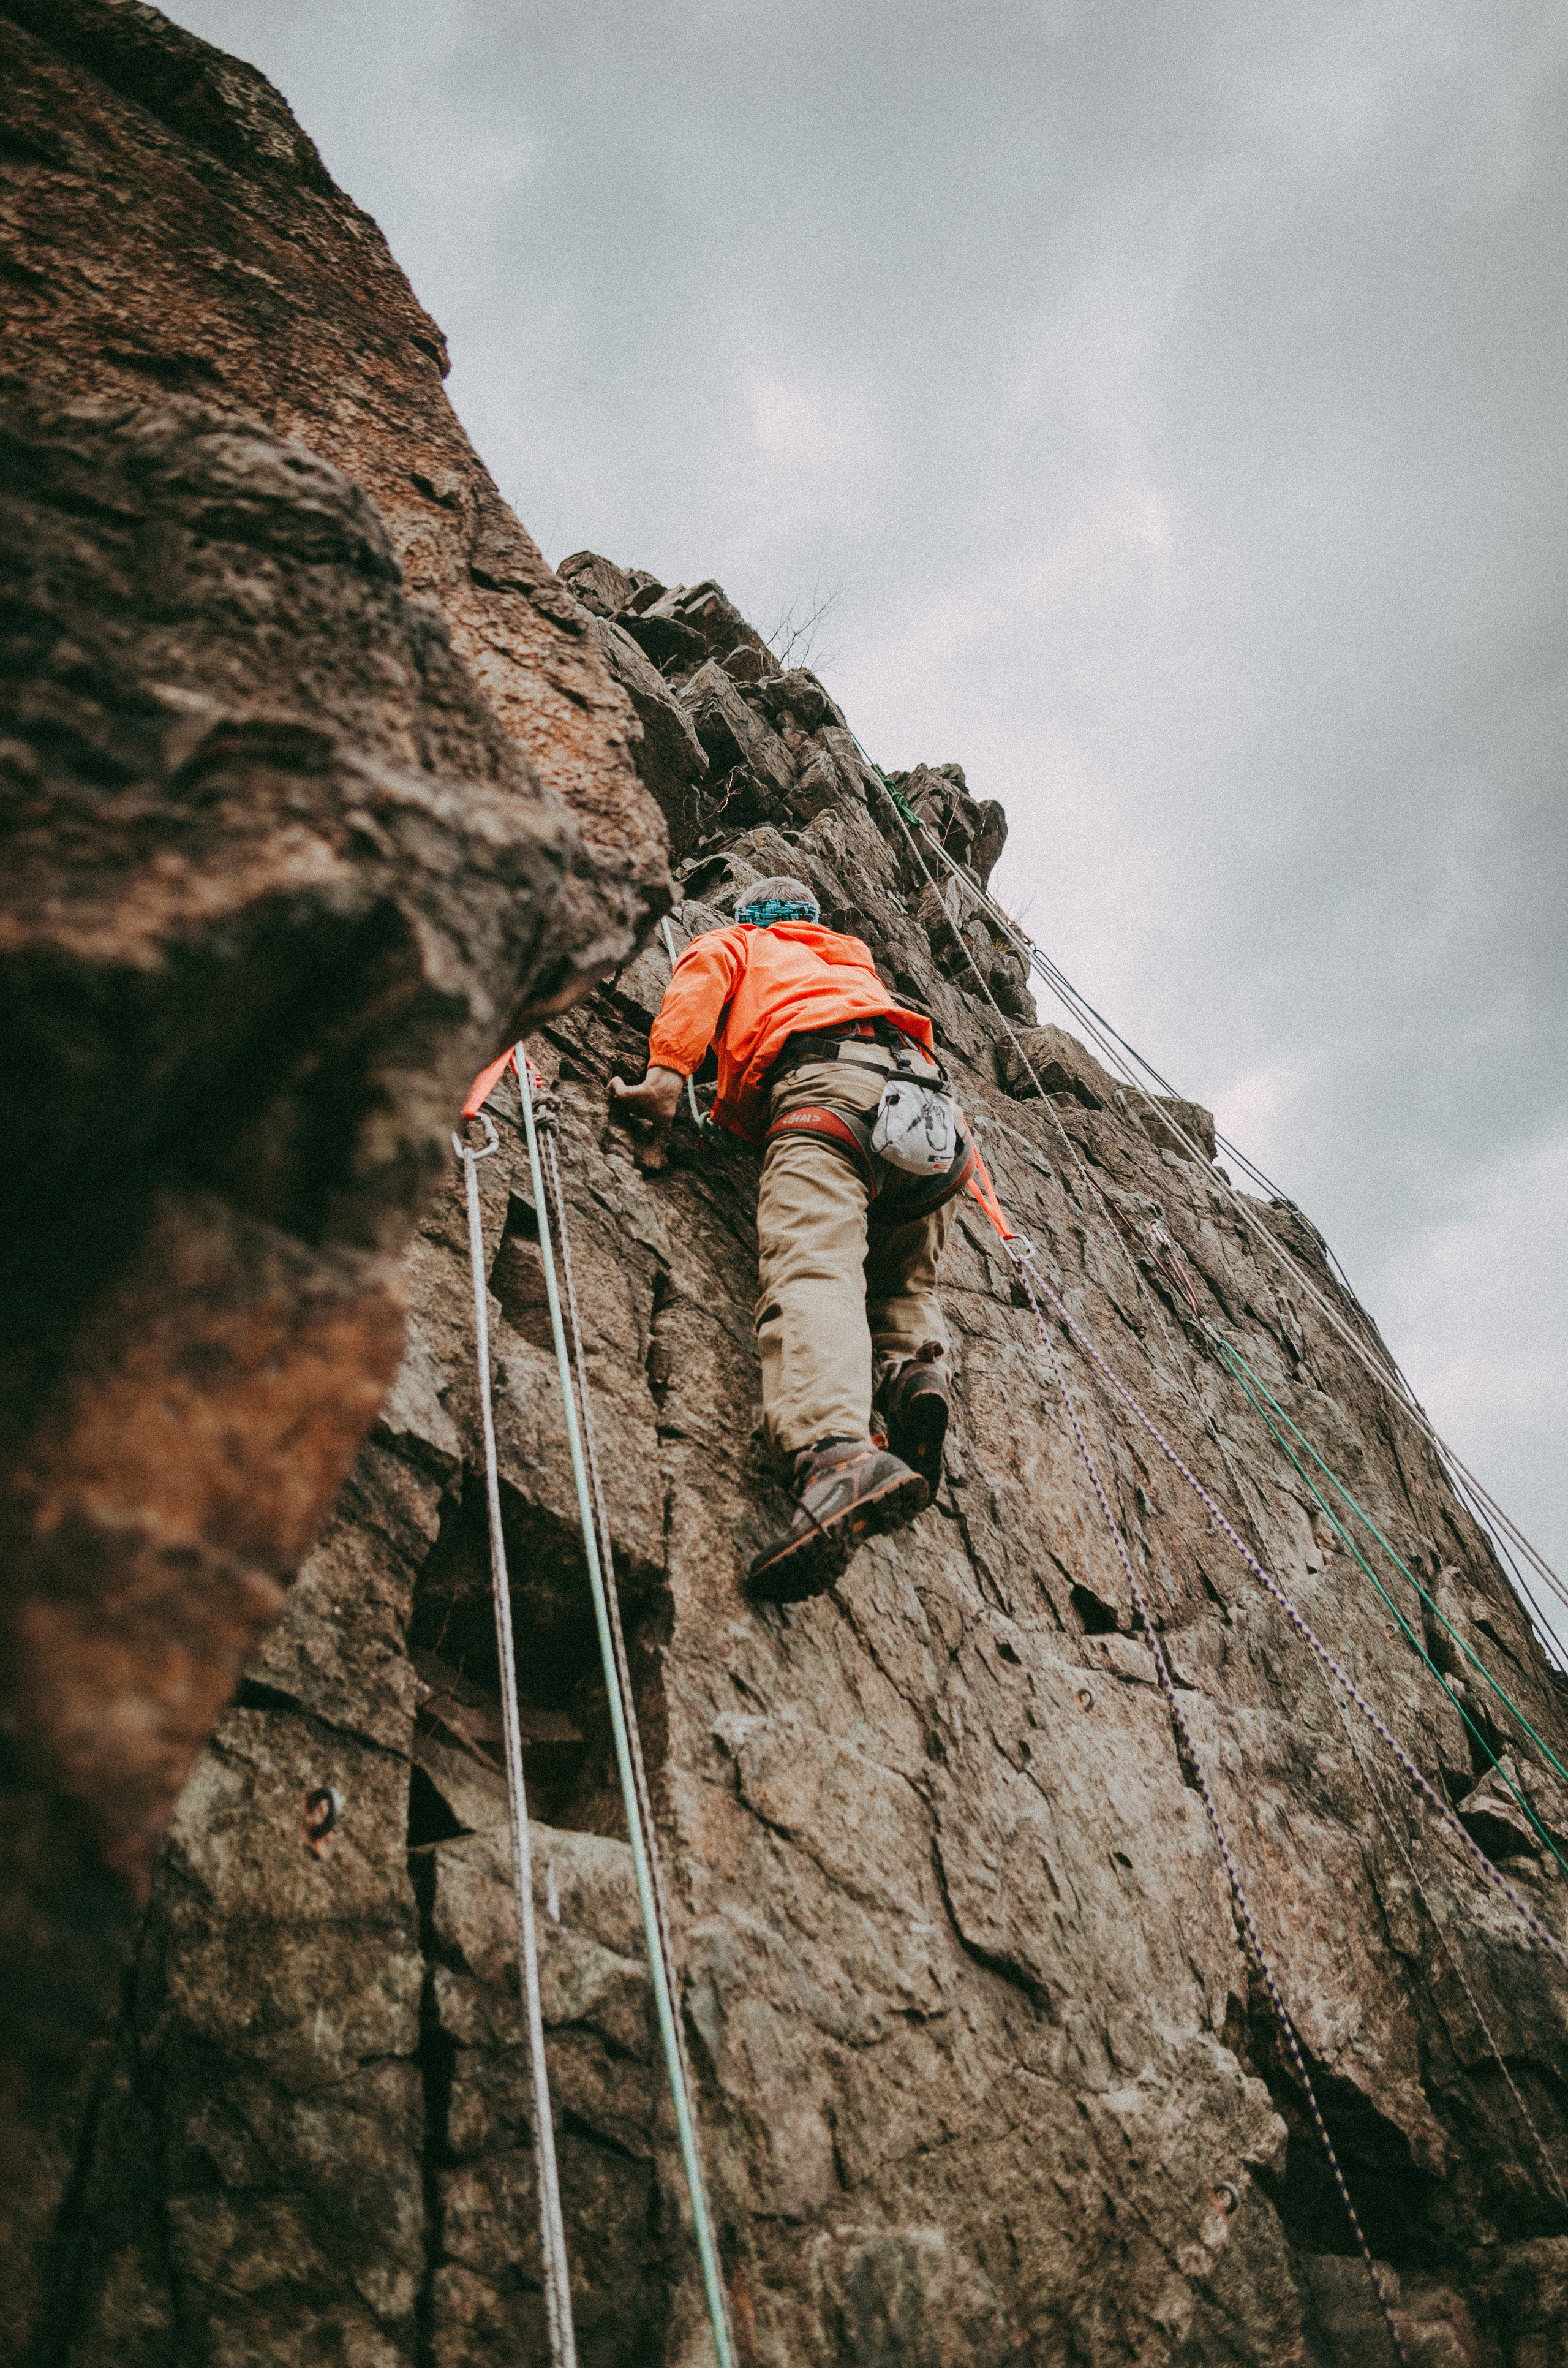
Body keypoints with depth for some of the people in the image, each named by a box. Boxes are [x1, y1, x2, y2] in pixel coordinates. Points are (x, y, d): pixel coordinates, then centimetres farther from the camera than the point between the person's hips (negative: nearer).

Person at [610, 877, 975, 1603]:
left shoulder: (731, 944, 31)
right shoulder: (856, 962, 47)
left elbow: (696, 990, 12)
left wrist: (666, 1075, 0)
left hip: (828, 1080, -5)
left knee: (810, 1274, -26)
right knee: (904, 1286, 16)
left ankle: (836, 1454, -52)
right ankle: (916, 1372, -19)